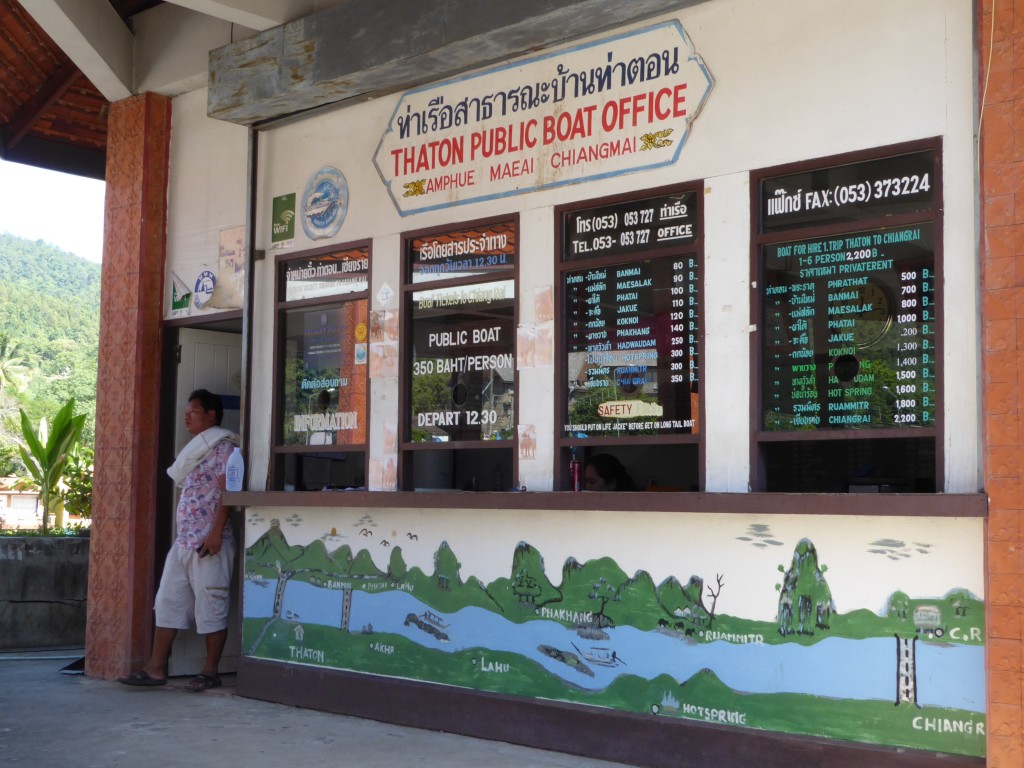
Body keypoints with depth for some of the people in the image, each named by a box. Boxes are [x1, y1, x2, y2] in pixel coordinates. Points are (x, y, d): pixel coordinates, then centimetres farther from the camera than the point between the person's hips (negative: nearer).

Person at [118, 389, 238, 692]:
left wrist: (216, 533, -22)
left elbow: (227, 492, -16)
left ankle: (210, 672, 4)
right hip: (183, 541, 10)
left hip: (208, 542, -9)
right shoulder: (196, 448, 21)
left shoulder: (222, 446, -7)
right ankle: (156, 669, 11)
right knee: (167, 603, 7)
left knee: (210, 608, -3)